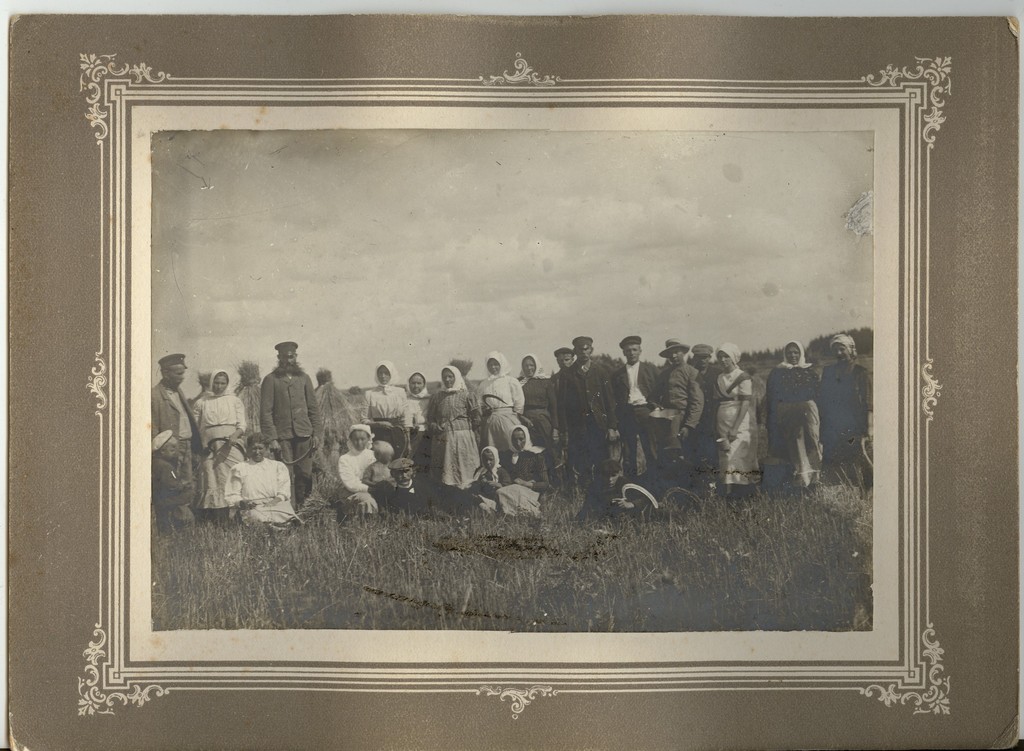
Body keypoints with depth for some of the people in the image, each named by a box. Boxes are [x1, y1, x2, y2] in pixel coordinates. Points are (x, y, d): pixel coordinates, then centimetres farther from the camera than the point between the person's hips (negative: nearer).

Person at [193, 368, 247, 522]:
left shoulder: (235, 401, 15)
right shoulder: (202, 403, 17)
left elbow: (242, 425, 8)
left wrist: (235, 435, -14)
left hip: (231, 446, -1)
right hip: (210, 449, 1)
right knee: (212, 485, -7)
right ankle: (215, 522, -7)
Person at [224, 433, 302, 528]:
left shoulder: (277, 466, 24)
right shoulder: (239, 469, 21)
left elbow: (284, 491, 11)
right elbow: (232, 496, 12)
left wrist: (276, 500, -12)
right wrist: (242, 503, -11)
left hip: (276, 504, 1)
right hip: (253, 508, -1)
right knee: (256, 516, -40)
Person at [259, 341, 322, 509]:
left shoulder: (304, 378, 13)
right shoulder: (271, 380, 3)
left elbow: (313, 407, 14)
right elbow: (266, 412, -2)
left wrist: (317, 433, 5)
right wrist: (271, 438, -10)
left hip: (304, 434, 3)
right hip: (282, 436, -3)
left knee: (305, 475, 0)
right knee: (286, 476, -4)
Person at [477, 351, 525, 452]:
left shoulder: (511, 381, 3)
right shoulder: (483, 384, 13)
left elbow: (519, 402, 1)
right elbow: (479, 404, 16)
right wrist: (484, 410, -4)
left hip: (507, 418, -3)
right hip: (489, 420, 3)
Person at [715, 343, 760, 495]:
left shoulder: (743, 378, -4)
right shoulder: (718, 378, 14)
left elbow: (745, 404, -10)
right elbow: (716, 402, 14)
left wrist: (735, 429, -17)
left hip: (740, 422, -5)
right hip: (722, 424, 5)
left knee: (738, 457, -12)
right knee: (725, 456, -1)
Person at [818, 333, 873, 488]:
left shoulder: (861, 373, 2)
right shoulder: (827, 372, 15)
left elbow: (868, 404, -3)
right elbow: (820, 401, 16)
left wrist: (869, 427, -13)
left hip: (853, 432, -4)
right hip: (830, 431, 4)